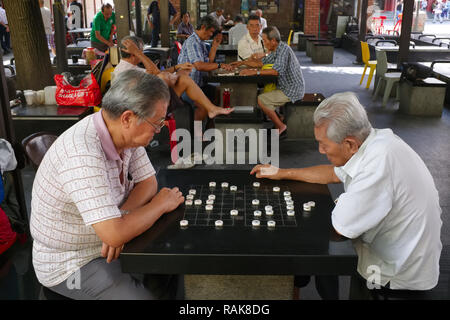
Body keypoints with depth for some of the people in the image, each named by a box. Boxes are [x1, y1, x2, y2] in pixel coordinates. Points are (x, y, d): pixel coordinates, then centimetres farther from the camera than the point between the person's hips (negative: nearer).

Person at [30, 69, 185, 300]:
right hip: (70, 263, -7)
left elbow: (148, 182, 0)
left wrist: (122, 217, -20)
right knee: (145, 296, -18)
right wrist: (161, 205, -21)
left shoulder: (123, 132, -10)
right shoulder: (83, 155, -35)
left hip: (103, 242, 7)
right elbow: (114, 234, -38)